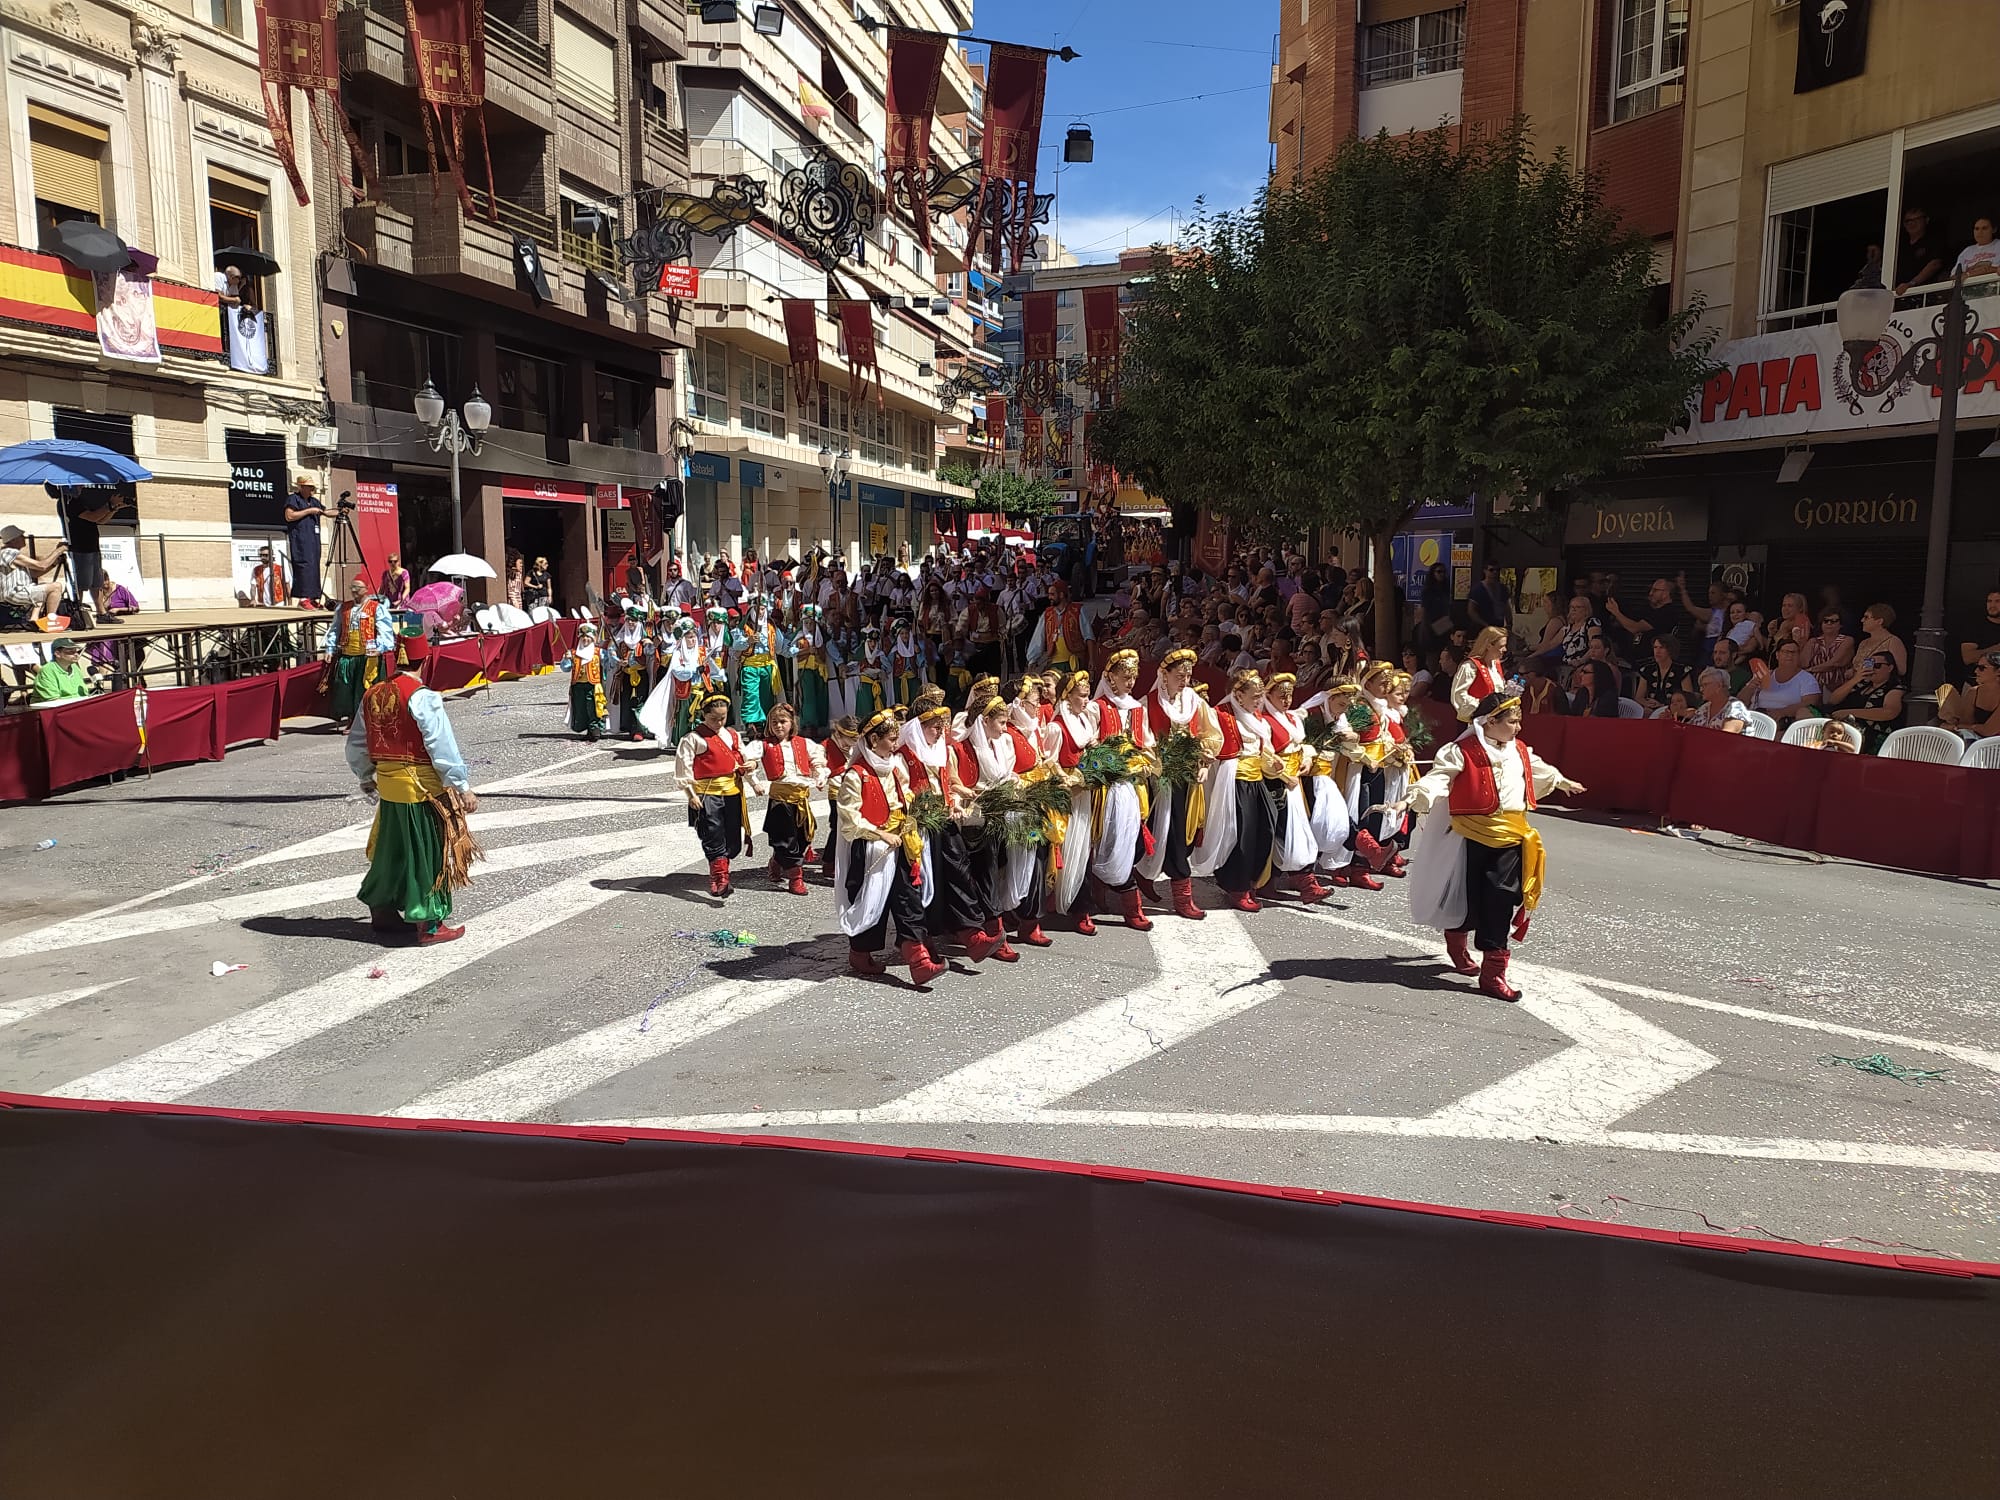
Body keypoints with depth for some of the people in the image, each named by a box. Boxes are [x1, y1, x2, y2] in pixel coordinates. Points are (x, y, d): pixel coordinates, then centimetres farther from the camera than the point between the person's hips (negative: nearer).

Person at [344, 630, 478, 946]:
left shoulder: (372, 695, 6)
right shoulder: (422, 697, -17)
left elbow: (356, 745, 16)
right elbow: (442, 746, -20)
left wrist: (366, 778, 31)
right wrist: (463, 787, -15)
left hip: (388, 784, 7)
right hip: (422, 787, -7)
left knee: (393, 849, 21)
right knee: (426, 853, 2)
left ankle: (382, 911, 34)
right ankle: (428, 925, 8)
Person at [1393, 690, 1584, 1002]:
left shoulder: (1520, 751, 13)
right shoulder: (1463, 751, -10)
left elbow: (1538, 769, 35)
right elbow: (1438, 778, -19)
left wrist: (1562, 781, 53)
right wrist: (1410, 800, -34)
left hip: (1511, 836, 6)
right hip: (1473, 834, -6)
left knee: (1503, 901, 0)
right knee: (1469, 898, -1)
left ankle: (1492, 972, 11)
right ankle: (1457, 943, 27)